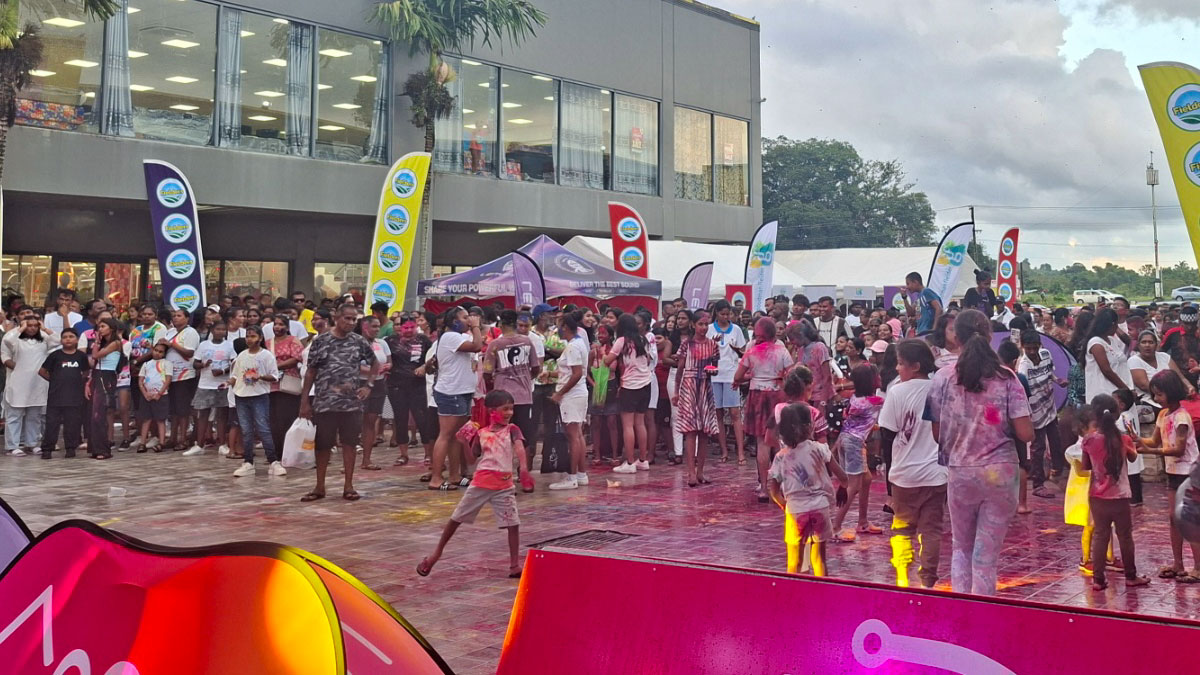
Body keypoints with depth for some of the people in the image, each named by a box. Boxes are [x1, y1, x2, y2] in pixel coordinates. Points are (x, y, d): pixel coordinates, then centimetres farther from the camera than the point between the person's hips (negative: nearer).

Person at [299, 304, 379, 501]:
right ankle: (319, 487, 16)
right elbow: (311, 372, 2)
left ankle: (349, 486, 13)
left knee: (349, 443, 5)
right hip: (324, 403, -1)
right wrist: (304, 401, -1)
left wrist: (368, 385, 3)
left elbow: (375, 364, 17)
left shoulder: (359, 341, 4)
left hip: (352, 403, 1)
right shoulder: (320, 341, -1)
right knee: (322, 445, 5)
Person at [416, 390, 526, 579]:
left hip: (504, 486, -1)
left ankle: (514, 565, 4)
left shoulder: (512, 430, -2)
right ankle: (437, 553, 27)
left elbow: (519, 446, -21)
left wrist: (523, 467, -38)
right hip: (480, 483, 2)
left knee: (513, 524, -6)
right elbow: (472, 457, 8)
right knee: (457, 518, 10)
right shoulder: (481, 432, 4)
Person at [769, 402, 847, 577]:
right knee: (819, 559, 12)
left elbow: (774, 491, -2)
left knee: (793, 563, 11)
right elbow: (842, 477, -4)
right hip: (819, 509, 0)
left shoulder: (781, 457, -3)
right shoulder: (819, 449, -6)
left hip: (795, 511, 0)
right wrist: (843, 487, 16)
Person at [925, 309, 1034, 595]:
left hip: (959, 472, 1)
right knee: (987, 555, 8)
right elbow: (1026, 434, -9)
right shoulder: (1006, 378, -6)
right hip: (1000, 473, -1)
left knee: (962, 548, 17)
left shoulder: (943, 377, -4)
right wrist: (1003, 429, 11)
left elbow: (937, 434, -1)